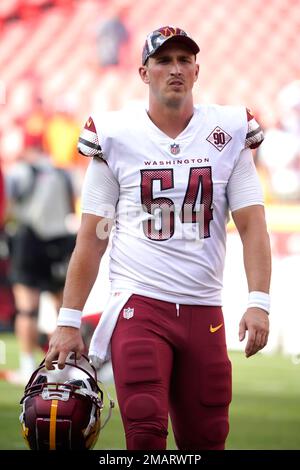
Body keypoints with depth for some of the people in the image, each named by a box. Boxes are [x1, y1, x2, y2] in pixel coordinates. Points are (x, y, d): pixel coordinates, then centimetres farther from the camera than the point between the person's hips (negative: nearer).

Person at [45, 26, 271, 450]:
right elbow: (91, 239, 4)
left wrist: (258, 303, -11)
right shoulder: (116, 136, 3)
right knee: (145, 434, -15)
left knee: (205, 439, 2)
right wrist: (69, 322, 0)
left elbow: (252, 225, 3)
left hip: (204, 312, 2)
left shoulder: (229, 134, 6)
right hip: (139, 304, -2)